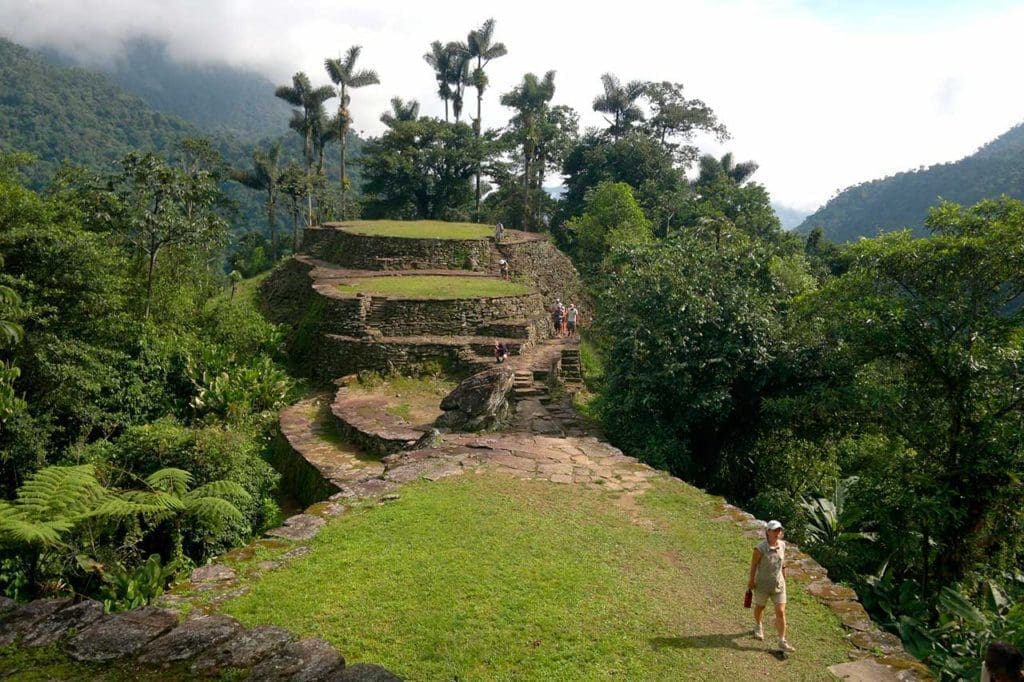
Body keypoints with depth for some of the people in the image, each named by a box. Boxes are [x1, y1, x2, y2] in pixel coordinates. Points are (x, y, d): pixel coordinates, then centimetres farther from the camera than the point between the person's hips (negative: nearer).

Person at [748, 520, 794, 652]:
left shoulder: (782, 544, -13)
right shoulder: (760, 549, -27)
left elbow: (782, 561, 4)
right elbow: (753, 565, -14)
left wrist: (784, 576, 14)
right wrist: (751, 581, -4)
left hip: (778, 584, 3)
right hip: (762, 584, -3)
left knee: (781, 612, -1)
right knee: (760, 607, 22)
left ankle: (782, 642, 9)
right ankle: (758, 626, 51)